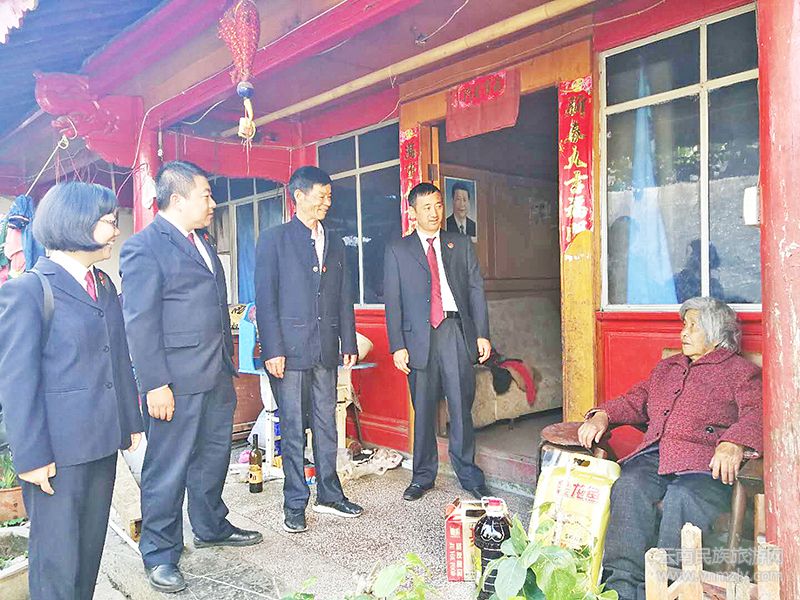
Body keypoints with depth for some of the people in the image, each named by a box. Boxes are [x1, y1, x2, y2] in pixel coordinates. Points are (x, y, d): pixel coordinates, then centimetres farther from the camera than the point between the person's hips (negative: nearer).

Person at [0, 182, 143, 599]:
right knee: (57, 561, 6)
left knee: (90, 547, 19)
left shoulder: (105, 285, 10)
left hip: (103, 443, 7)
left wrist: (131, 422, 13)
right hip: (57, 452, -7)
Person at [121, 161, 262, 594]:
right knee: (168, 468, 4)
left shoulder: (202, 241, 15)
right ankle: (160, 554, 21)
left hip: (217, 376, 9)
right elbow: (139, 322, -15)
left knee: (214, 456, 20)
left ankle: (211, 527, 38)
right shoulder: (144, 246, -11)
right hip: (176, 381, -8)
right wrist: (155, 384, -18)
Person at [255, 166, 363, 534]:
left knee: (327, 424, 12)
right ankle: (295, 503, 16)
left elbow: (344, 298, 14)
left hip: (326, 350, 5)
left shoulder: (334, 243, 15)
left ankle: (329, 495, 25)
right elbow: (265, 298, -6)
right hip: (289, 349, -5)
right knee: (293, 429, 3)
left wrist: (349, 344, 9)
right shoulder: (274, 240, -1)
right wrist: (273, 349, -13)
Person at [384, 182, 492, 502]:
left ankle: (468, 474, 17)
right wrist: (397, 345, -3)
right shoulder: (397, 250, 8)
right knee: (423, 409, 7)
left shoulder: (461, 244, 13)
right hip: (419, 335, -1)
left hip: (456, 331, 1)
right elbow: (392, 301, 4)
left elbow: (476, 290, 10)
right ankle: (423, 476, 21)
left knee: (461, 406, 3)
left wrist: (482, 334, 1)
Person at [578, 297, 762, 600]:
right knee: (629, 486, -27)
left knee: (681, 498, -35)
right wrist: (603, 415, 9)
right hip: (654, 456, 5)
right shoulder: (666, 367, 33)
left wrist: (734, 443, -26)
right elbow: (635, 401, 30)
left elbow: (756, 411, -4)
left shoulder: (741, 370, 14)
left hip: (702, 463, -4)